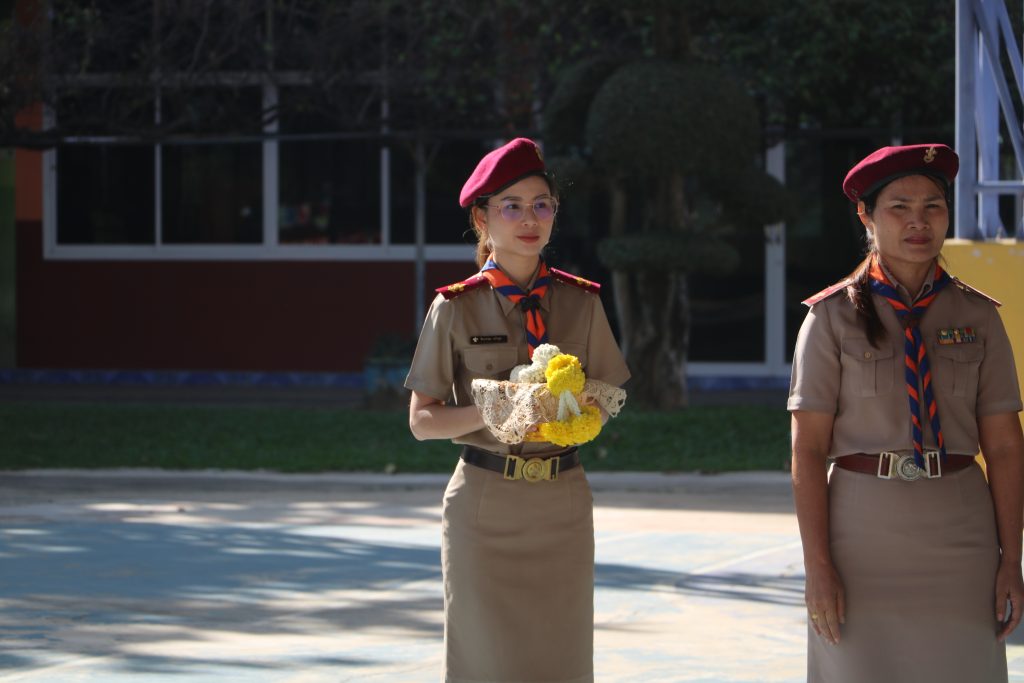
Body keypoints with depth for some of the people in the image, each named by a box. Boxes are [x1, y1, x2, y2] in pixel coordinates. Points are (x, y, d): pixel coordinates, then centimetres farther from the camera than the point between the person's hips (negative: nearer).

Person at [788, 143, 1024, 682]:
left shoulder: (976, 316, 5)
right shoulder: (833, 317, -1)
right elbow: (808, 450, -4)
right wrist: (817, 566, -11)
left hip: (959, 535, 2)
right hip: (863, 524, -1)